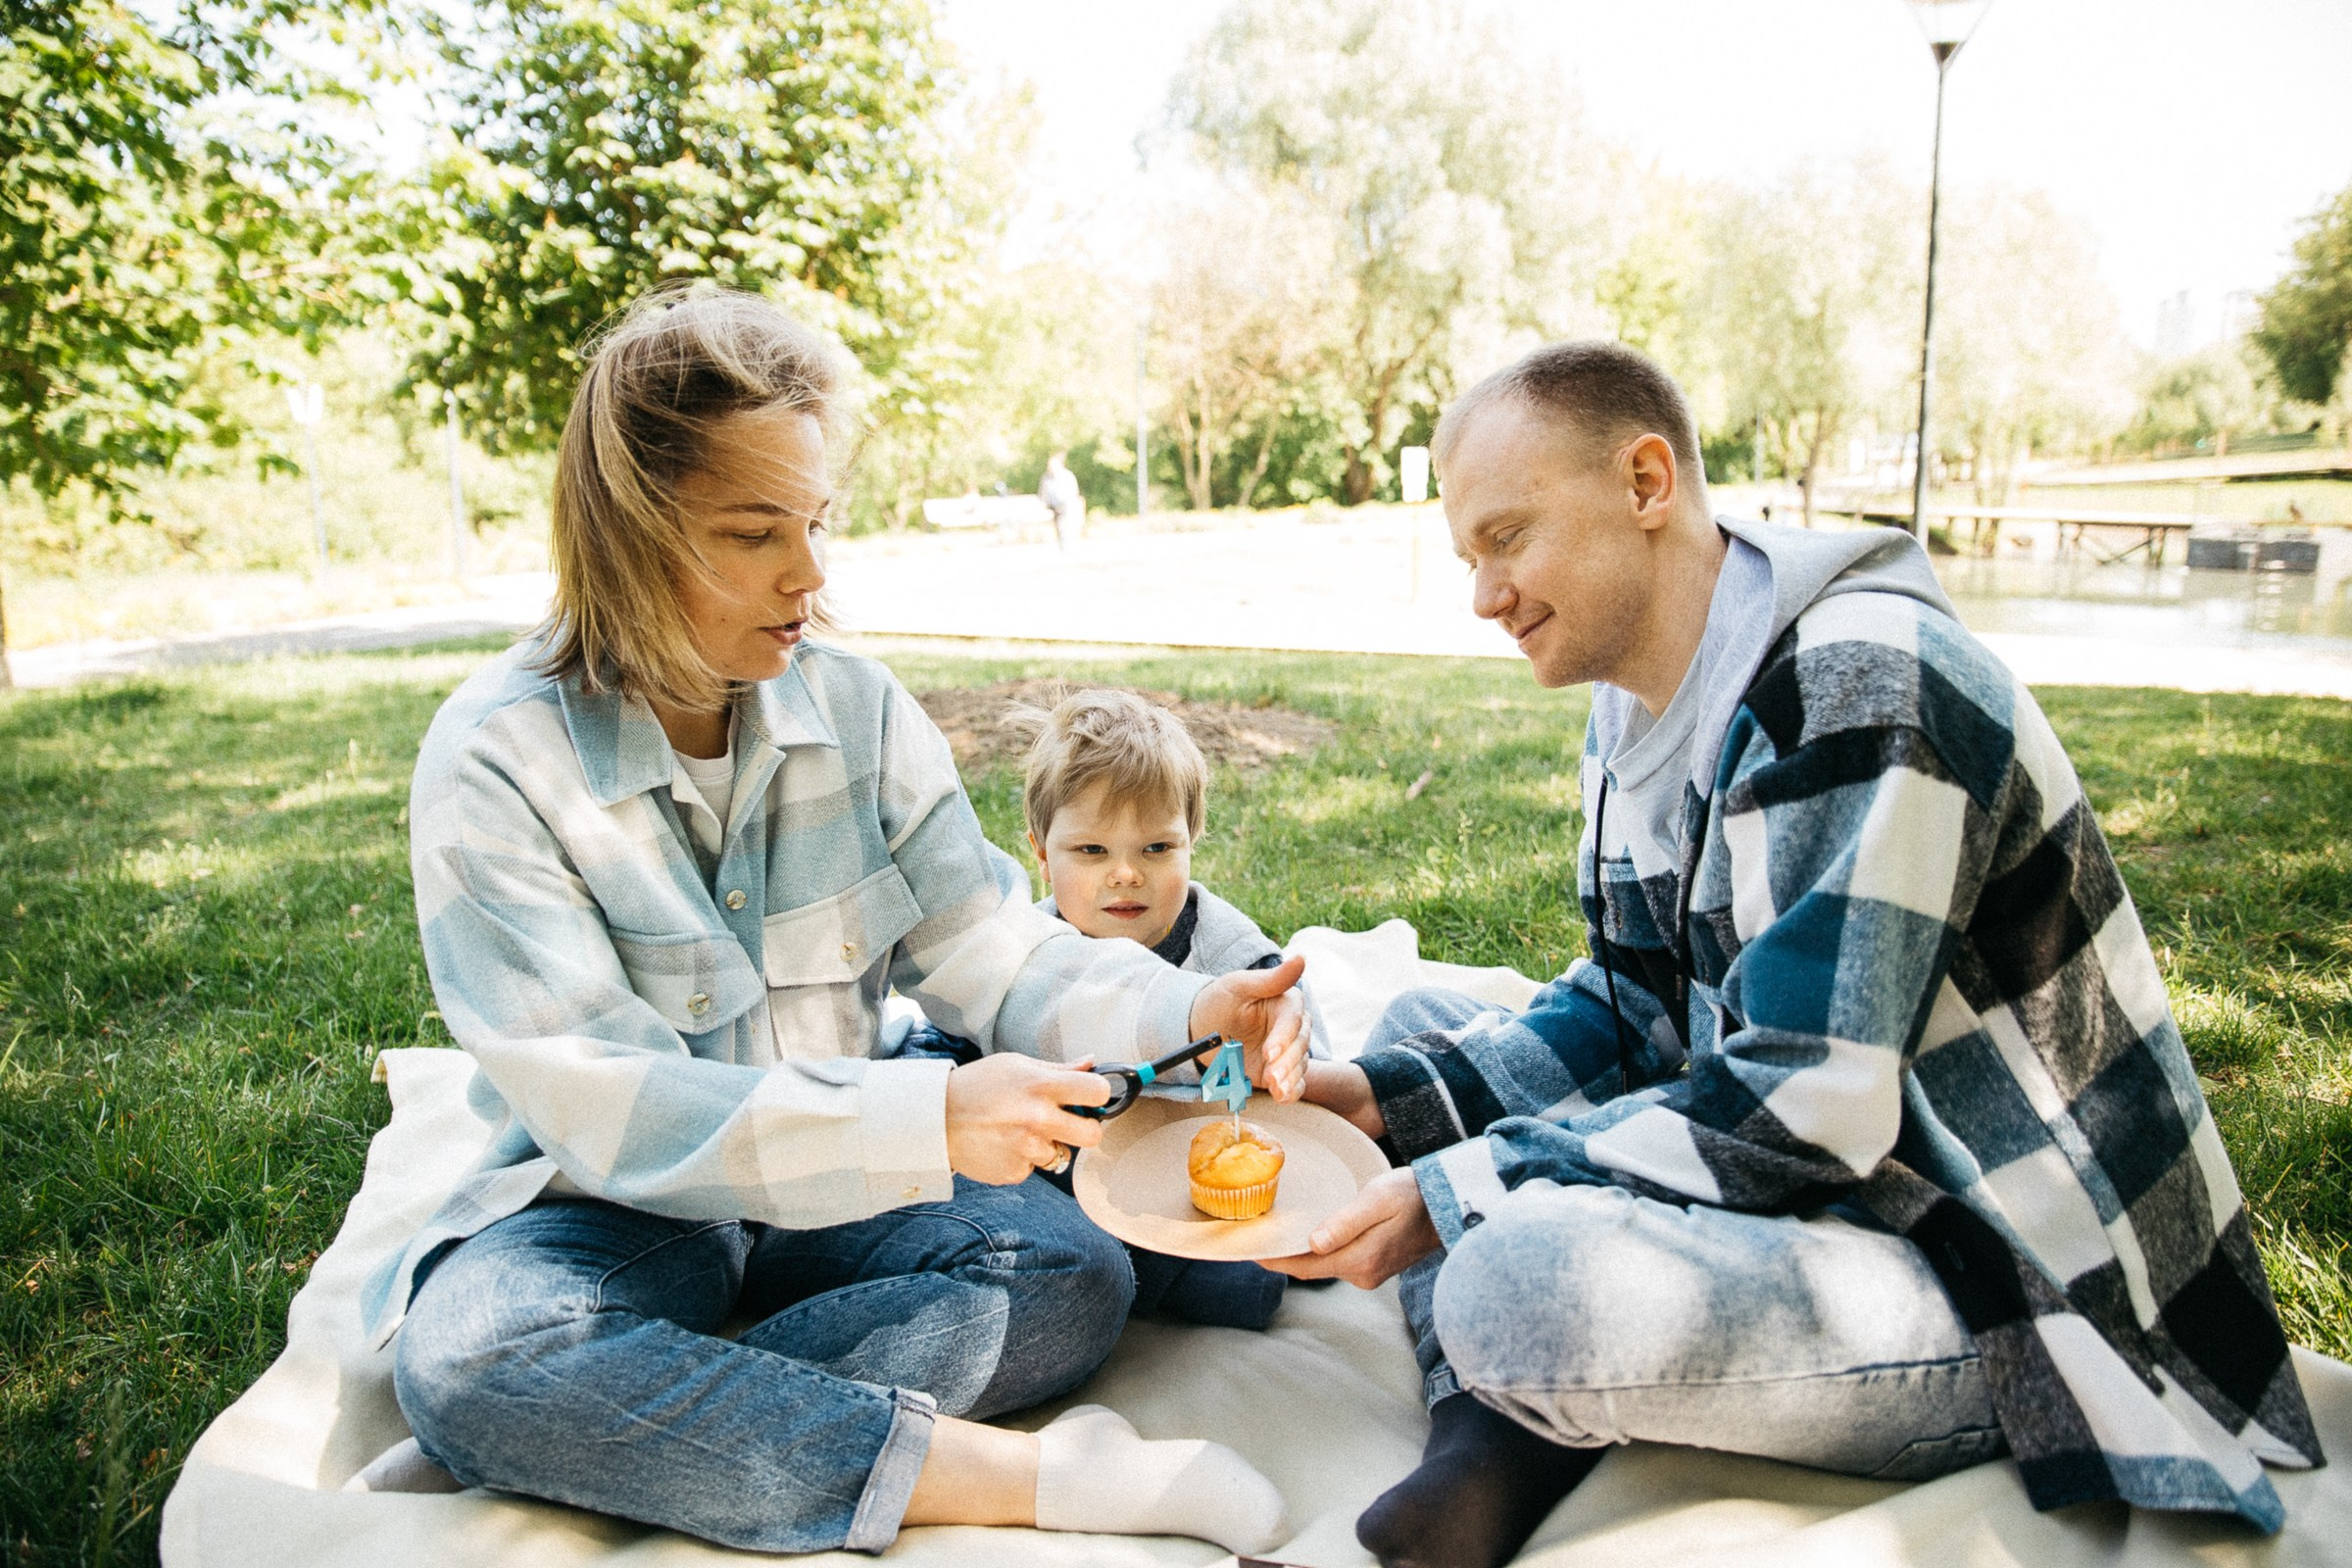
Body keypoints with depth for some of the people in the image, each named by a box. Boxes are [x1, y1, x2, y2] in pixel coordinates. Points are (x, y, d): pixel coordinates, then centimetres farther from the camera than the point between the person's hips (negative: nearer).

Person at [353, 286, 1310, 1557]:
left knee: (1073, 1277, -20)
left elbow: (990, 951, -6)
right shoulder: (493, 765, -18)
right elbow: (602, 1105, -24)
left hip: (833, 1187, 3)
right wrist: (923, 1119, -36)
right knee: (464, 1360, -33)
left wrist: (1184, 1010, -27)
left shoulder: (858, 711, -4)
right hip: (614, 1207, -2)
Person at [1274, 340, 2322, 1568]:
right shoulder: (1640, 709, 6)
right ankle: (1498, 1440, -6)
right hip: (1820, 1189, 10)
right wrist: (1390, 1098, -2)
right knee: (1423, 1024, 10)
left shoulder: (1860, 683, -23)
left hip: (2019, 1292, -9)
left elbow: (1798, 1110, -27)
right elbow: (1628, 1009, 11)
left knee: (1518, 1283, -36)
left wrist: (1452, 1202, -22)